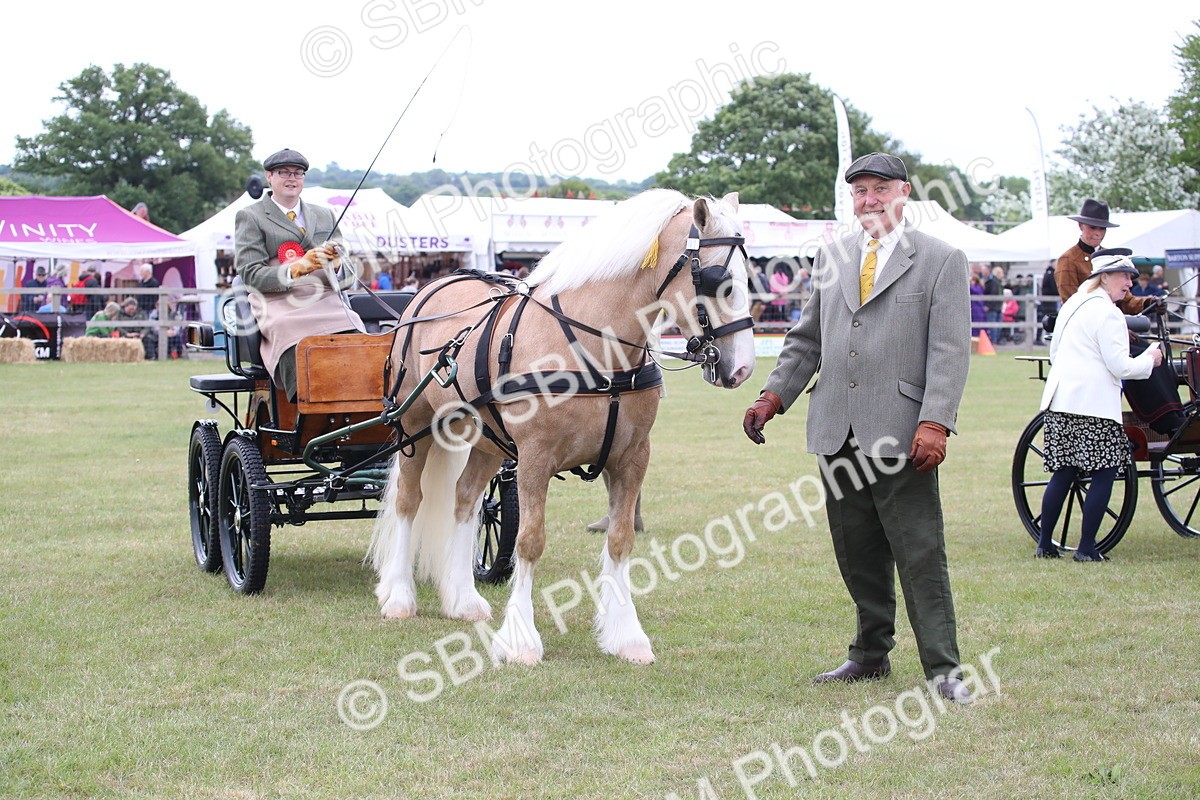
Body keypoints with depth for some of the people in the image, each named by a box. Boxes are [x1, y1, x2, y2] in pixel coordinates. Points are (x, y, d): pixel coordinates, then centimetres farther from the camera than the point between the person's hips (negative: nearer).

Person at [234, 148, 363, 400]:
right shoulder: (250, 217, 13)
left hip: (327, 304, 4)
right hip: (281, 309, -4)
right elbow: (250, 274, -1)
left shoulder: (324, 215, 27)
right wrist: (295, 269, -18)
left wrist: (337, 266, -5)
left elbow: (348, 276, 21)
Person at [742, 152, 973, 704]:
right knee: (858, 556, 13)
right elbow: (807, 340, 22)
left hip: (899, 436, -5)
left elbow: (950, 351, -8)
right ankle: (871, 655, 25)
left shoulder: (941, 260, 0)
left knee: (920, 555, -4)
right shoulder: (832, 258, 16)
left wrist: (934, 423, -19)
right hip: (837, 433, 5)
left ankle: (942, 669, 1)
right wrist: (774, 395, 9)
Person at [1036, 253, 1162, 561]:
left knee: (1062, 474, 12)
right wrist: (1149, 359, 4)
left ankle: (1045, 544, 13)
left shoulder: (1071, 306, 18)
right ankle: (1086, 548, -2)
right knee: (1104, 475, -1)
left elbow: (1054, 354, 25)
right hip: (1095, 404, -8)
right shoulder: (1107, 313, -9)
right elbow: (1120, 366, -12)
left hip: (1061, 402, 9)